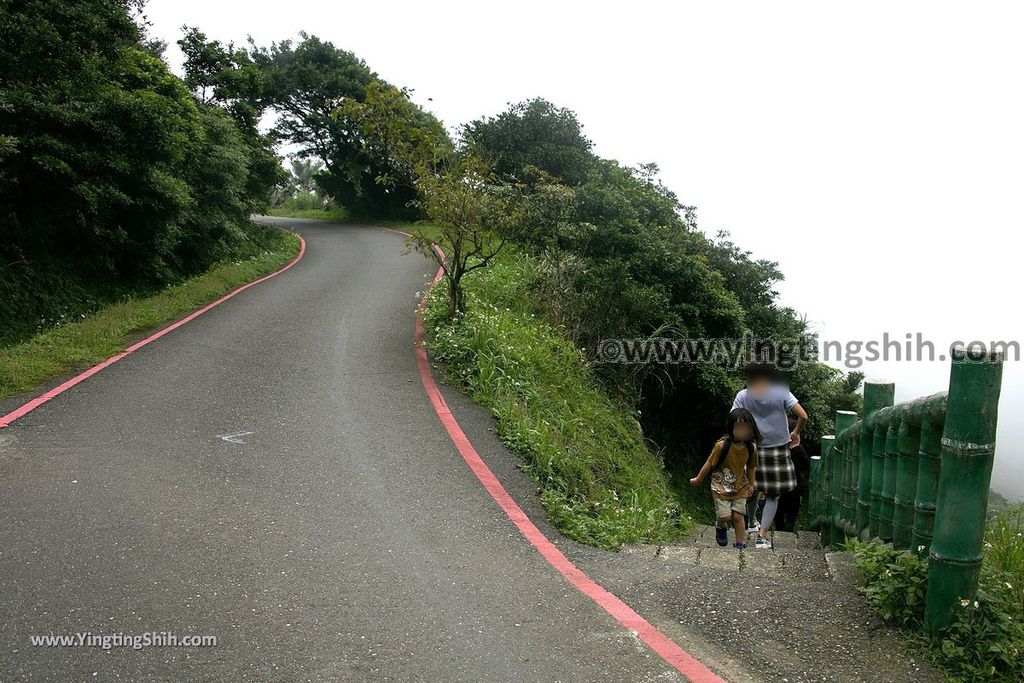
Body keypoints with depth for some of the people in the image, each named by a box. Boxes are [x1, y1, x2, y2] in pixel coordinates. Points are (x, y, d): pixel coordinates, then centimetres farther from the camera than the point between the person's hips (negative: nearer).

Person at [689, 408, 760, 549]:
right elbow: (709, 464, -12)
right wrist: (698, 479, -1)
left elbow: (751, 467, 6)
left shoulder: (751, 448, -13)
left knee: (738, 516, 1)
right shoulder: (722, 446, -25)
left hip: (740, 487, 3)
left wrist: (751, 485, 13)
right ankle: (720, 527, 31)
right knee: (725, 516, -5)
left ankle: (740, 544, 18)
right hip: (721, 487, -3)